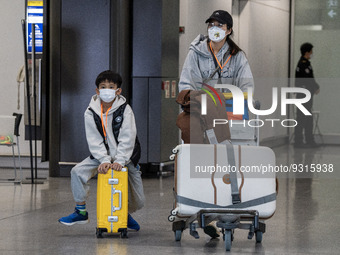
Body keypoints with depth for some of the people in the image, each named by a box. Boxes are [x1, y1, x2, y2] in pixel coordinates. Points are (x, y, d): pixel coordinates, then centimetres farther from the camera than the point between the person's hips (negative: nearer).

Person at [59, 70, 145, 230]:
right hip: (102, 156, 2)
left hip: (125, 157, -1)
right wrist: (104, 161, -27)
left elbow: (127, 139, -19)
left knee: (137, 202, -2)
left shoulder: (125, 110, -11)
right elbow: (94, 141, -13)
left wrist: (119, 161, -31)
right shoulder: (91, 113, -6)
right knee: (77, 171, -22)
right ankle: (81, 212, -8)